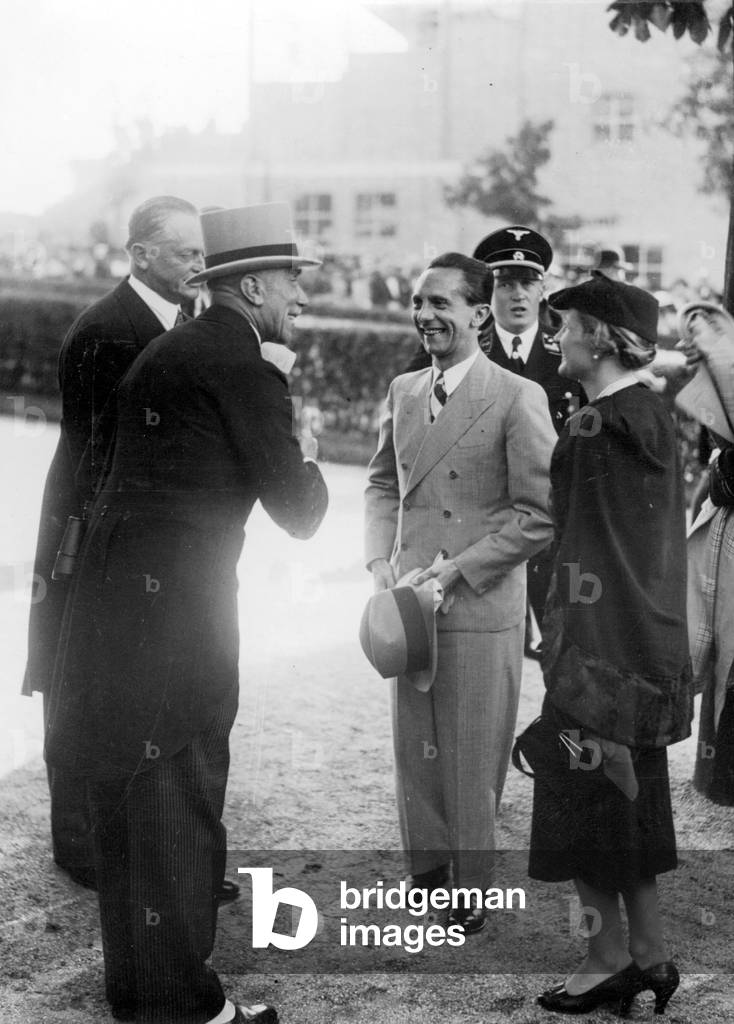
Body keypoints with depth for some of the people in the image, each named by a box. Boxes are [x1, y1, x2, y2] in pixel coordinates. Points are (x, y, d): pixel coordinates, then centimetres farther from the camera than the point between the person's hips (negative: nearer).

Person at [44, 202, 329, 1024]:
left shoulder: (168, 349, 17)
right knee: (177, 799, 1)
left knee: (130, 800, 18)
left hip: (119, 596, 10)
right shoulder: (241, 362, -11)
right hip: (168, 602, -9)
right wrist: (307, 456, 10)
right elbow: (299, 511, -10)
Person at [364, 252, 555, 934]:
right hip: (409, 600, 5)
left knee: (471, 761, 5)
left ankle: (470, 891, 20)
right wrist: (380, 558, 3)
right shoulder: (402, 391, 9)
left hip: (480, 608, -5)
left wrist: (459, 567, -15)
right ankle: (424, 871, 29)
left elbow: (540, 514, -11)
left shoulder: (518, 399, -11)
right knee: (413, 751, 13)